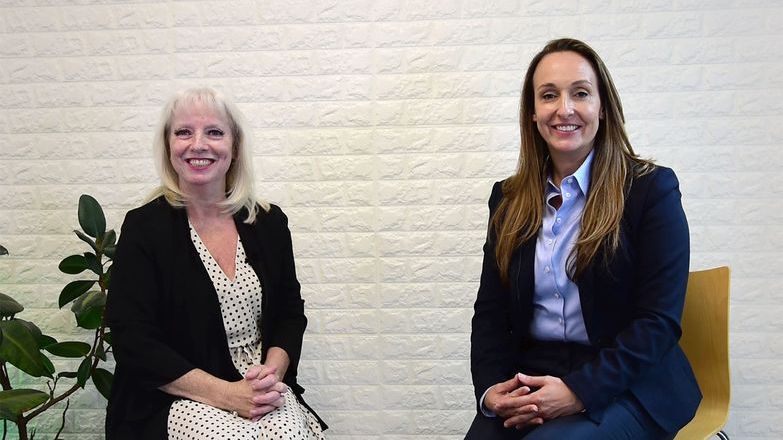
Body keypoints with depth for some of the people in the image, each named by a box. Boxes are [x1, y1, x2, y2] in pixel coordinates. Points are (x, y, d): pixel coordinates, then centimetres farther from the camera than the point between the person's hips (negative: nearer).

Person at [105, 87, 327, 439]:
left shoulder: (269, 223, 6)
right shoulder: (144, 227, -5)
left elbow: (290, 314, 11)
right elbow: (133, 342, -10)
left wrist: (272, 371, -10)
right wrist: (226, 394, -18)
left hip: (261, 393, 3)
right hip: (177, 398, -3)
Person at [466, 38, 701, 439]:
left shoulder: (652, 189, -4)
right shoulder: (508, 199, 9)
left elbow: (660, 320, -9)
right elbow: (490, 310, 7)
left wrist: (579, 391, -20)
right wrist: (491, 388, -11)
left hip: (626, 386, -3)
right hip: (528, 381, 3)